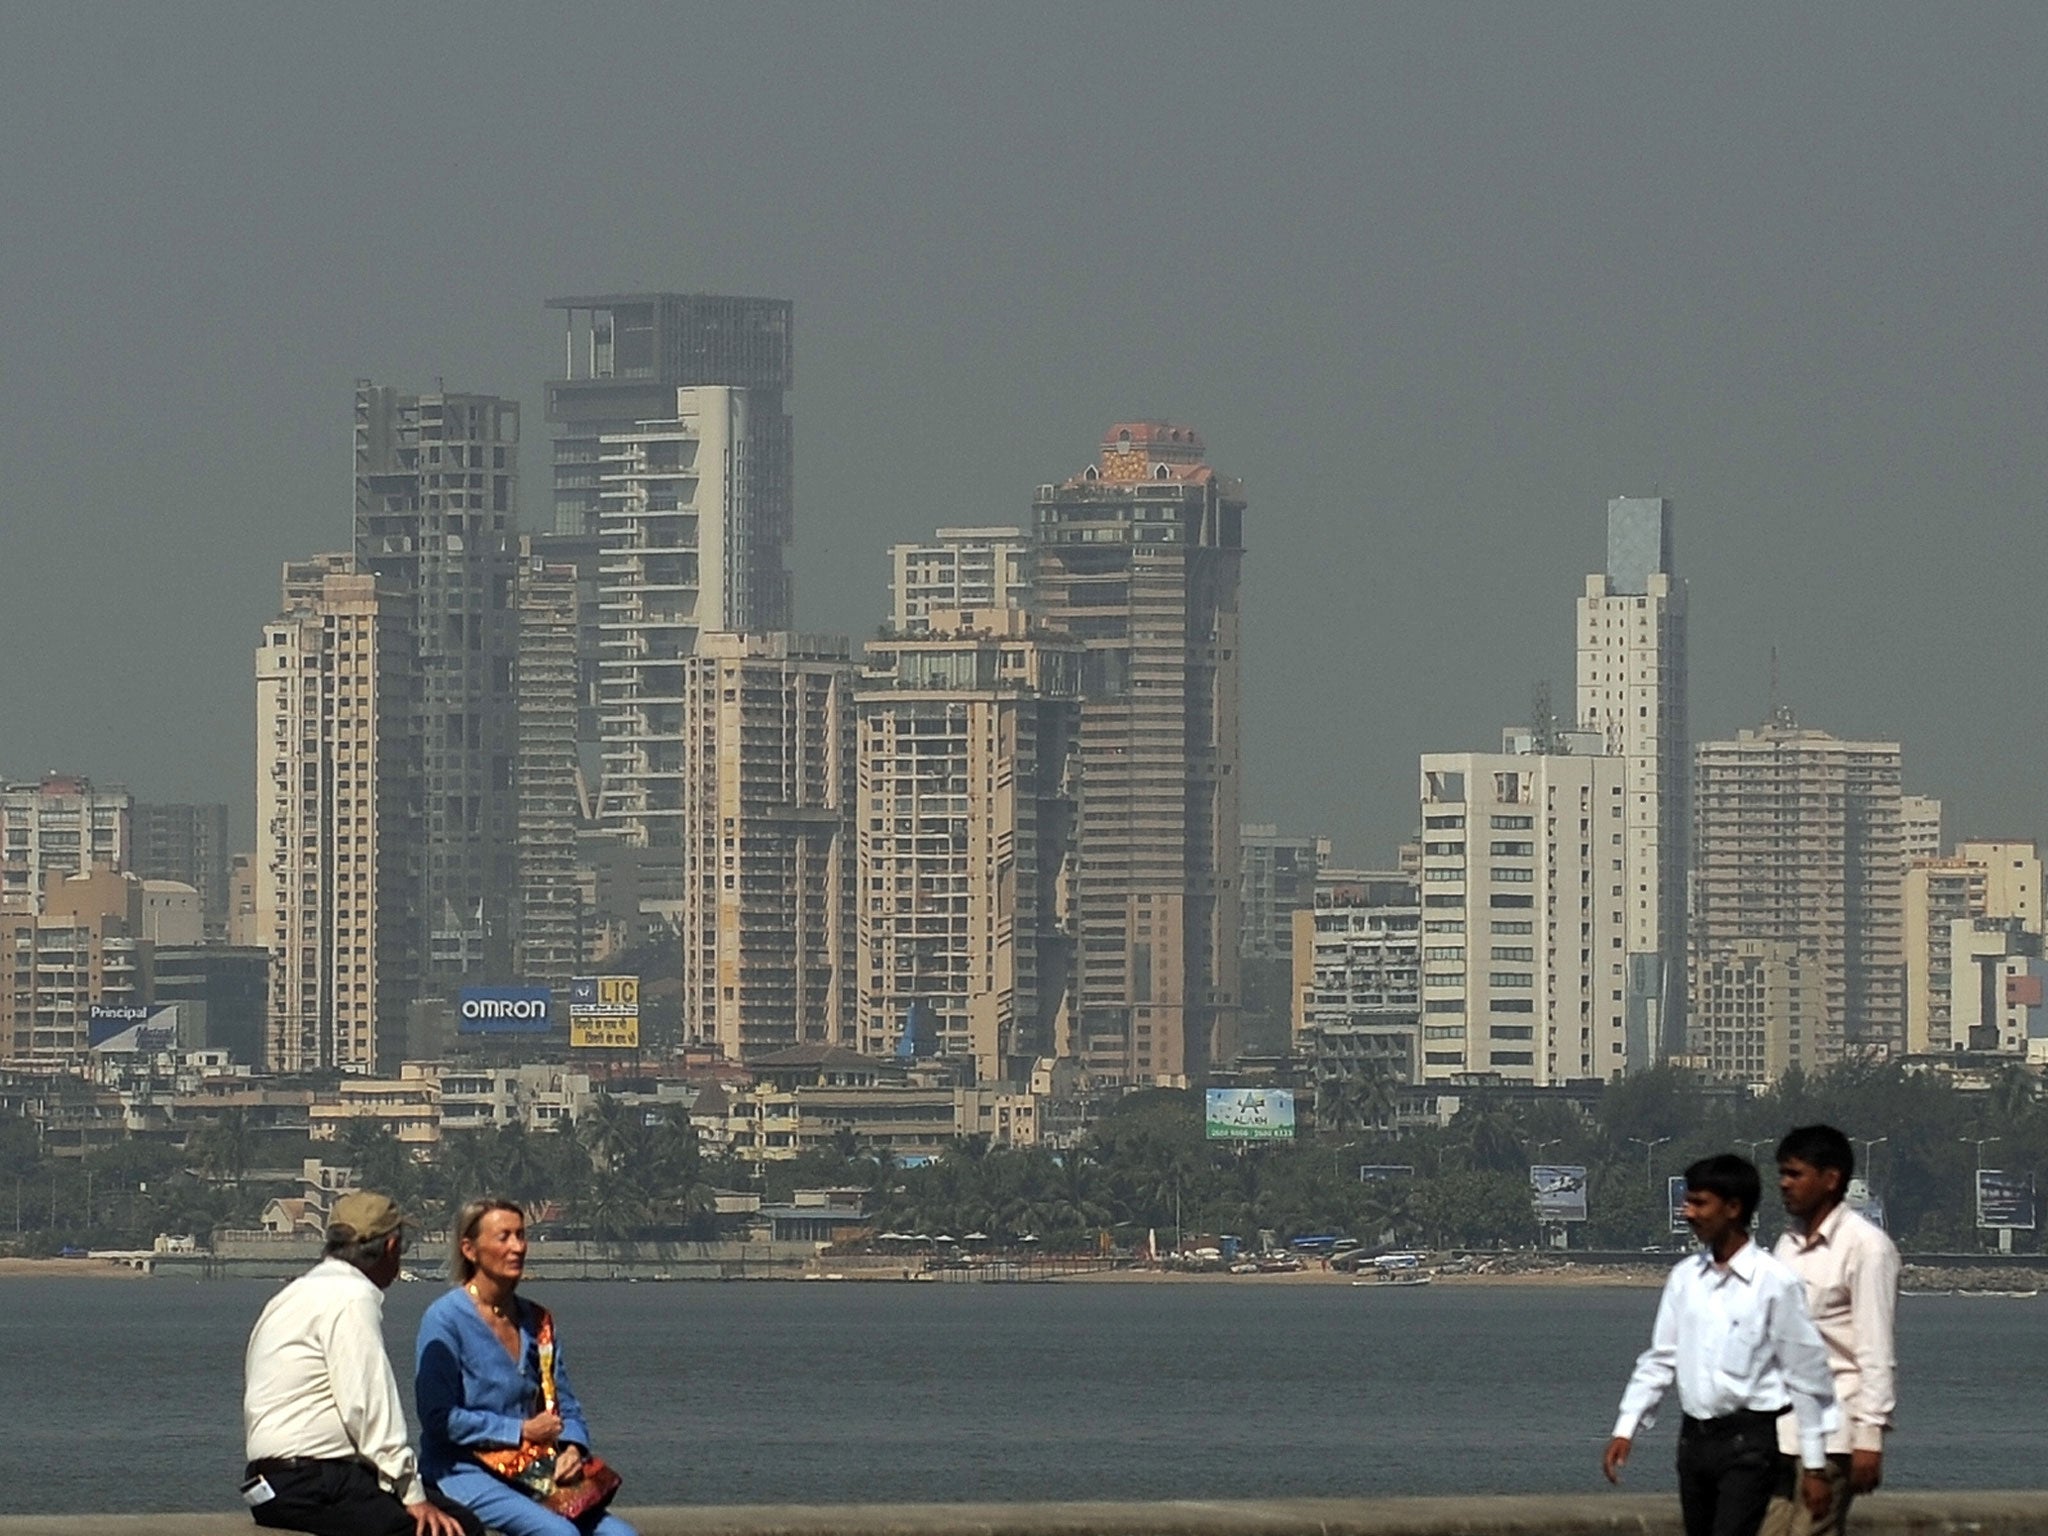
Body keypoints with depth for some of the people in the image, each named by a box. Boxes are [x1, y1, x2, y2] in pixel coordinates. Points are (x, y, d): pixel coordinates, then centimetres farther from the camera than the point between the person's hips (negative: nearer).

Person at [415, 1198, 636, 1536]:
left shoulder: (533, 1320, 13)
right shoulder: (446, 1319, -7)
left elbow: (565, 1405, 17)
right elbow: (439, 1418, -12)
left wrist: (572, 1447, -5)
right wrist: (522, 1431, -11)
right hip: (463, 1471, -7)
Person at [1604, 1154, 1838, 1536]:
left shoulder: (1774, 1282, -10)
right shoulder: (1685, 1278, 7)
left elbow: (1806, 1375, -7)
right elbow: (1659, 1360, 13)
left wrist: (1814, 1465, -7)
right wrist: (1625, 1430, 5)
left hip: (1749, 1440, -6)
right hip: (1695, 1437, 6)